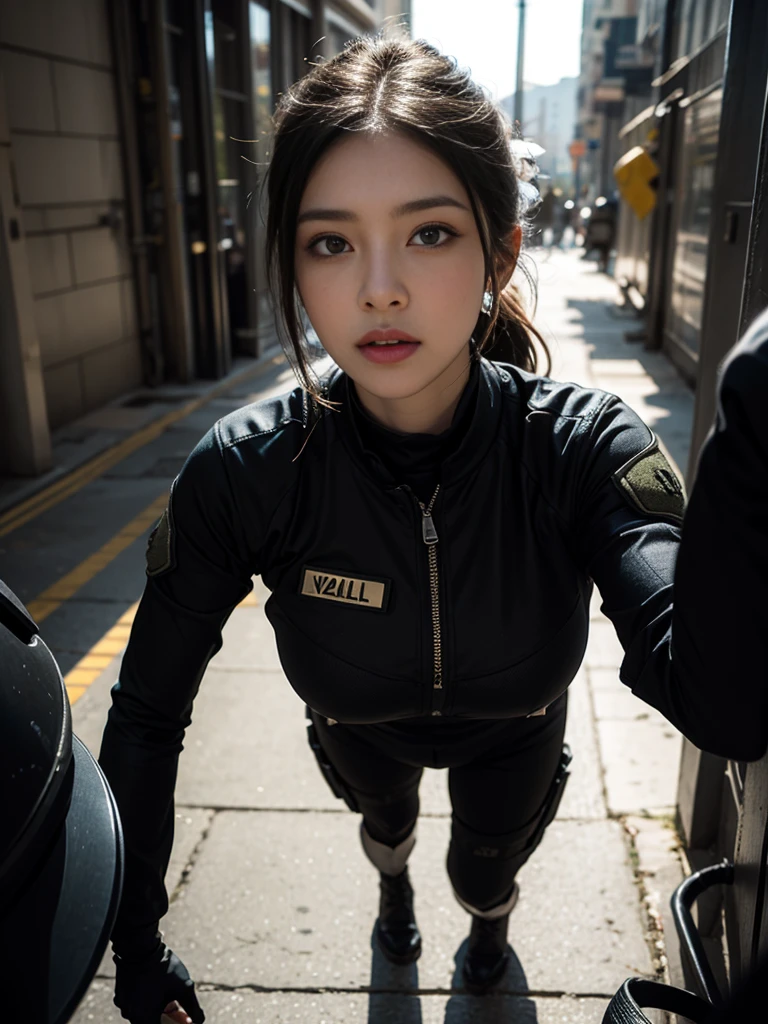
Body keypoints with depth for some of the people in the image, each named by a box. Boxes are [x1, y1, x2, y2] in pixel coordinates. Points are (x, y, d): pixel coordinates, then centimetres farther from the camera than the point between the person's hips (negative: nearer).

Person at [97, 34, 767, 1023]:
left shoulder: (582, 445, -37)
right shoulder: (244, 471, -35)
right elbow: (148, 713, -23)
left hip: (512, 735, 0)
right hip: (359, 728, 1)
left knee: (484, 876, 29)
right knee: (384, 815, 36)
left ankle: (489, 918, 71)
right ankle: (393, 885, 76)